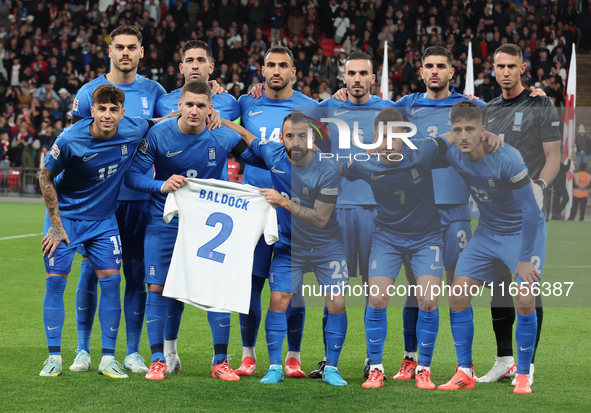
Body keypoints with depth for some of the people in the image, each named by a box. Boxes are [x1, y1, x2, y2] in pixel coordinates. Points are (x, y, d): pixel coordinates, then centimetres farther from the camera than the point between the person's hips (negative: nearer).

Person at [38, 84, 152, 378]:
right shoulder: (70, 139, -24)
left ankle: (108, 359, 2)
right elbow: (45, 178, -9)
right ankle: (54, 357, 3)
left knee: (111, 280, -5)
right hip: (65, 214, -2)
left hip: (104, 218, 3)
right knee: (55, 280, -6)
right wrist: (55, 224, -9)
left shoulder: (134, 131, -15)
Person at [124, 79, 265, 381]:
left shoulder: (224, 138, -9)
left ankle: (220, 362, 6)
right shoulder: (158, 135, -12)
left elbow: (263, 161, 2)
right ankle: (158, 360, 6)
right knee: (157, 287, -5)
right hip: (165, 220, -1)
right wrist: (162, 186, -26)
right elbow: (132, 175, -10)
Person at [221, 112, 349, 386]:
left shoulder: (328, 170, -20)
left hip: (327, 247, -2)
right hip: (289, 245, 2)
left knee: (337, 304, -7)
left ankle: (331, 368, 6)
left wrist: (284, 202, -27)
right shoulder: (273, 154, -10)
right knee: (279, 300, -8)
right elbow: (245, 134, 10)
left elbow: (320, 219, -20)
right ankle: (275, 367, 1)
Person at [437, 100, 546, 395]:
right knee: (458, 296, -6)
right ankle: (465, 373, 5)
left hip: (524, 230, -5)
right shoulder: (453, 155, -13)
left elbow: (530, 209, -24)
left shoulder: (507, 158, -29)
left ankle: (523, 376, -2)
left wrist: (525, 259, -25)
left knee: (525, 301, -18)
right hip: (487, 232, 5)